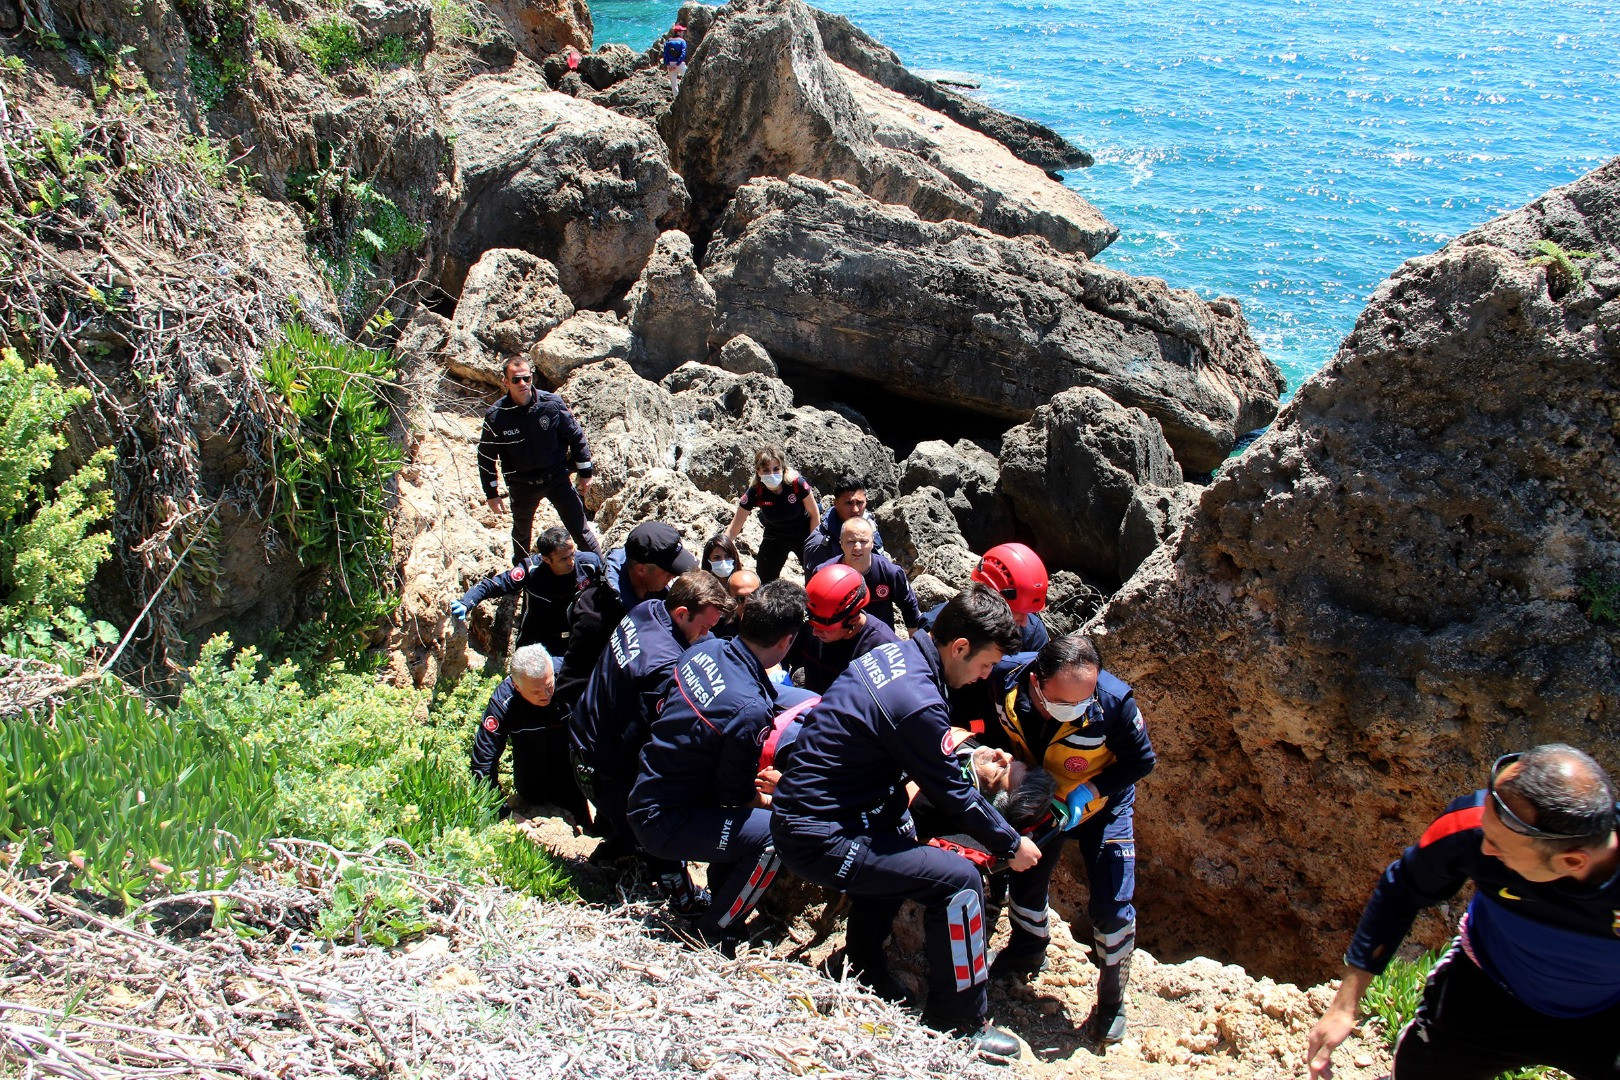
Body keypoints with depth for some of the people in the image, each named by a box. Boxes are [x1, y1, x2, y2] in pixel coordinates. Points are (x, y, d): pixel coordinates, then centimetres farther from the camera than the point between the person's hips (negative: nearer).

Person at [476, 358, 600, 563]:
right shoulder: (496, 415, -15)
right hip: (522, 485, 2)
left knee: (579, 528, -2)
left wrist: (585, 473, 1)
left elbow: (576, 436, -3)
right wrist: (491, 493, -2)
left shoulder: (552, 404, -16)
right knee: (521, 532, 24)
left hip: (557, 478, -2)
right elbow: (486, 456, -4)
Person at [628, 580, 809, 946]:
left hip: (644, 794, 9)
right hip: (662, 823, -9)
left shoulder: (704, 650, -7)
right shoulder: (750, 709, -30)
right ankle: (715, 938, -1)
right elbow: (735, 795, -17)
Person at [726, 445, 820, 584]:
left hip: (803, 535, -1)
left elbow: (814, 514, -12)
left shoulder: (797, 484, -29)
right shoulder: (755, 493, -25)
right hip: (775, 539, 1)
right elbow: (733, 529, -18)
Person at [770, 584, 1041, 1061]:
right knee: (959, 880, -10)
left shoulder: (891, 653, 4)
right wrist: (1011, 845, 2)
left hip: (795, 813, 10)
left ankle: (865, 971, 40)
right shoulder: (916, 703, -24)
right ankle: (959, 1022, 7)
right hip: (818, 840, -10)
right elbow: (953, 796, -12)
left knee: (898, 838, 33)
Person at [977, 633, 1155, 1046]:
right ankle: (1027, 951, 47)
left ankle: (1112, 996, 20)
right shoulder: (1004, 679, -31)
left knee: (1113, 905, -6)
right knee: (1025, 877, 15)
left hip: (1102, 802, -3)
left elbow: (1140, 761, -19)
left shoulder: (1114, 703, -39)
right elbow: (994, 727, -5)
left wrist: (1087, 793, -29)